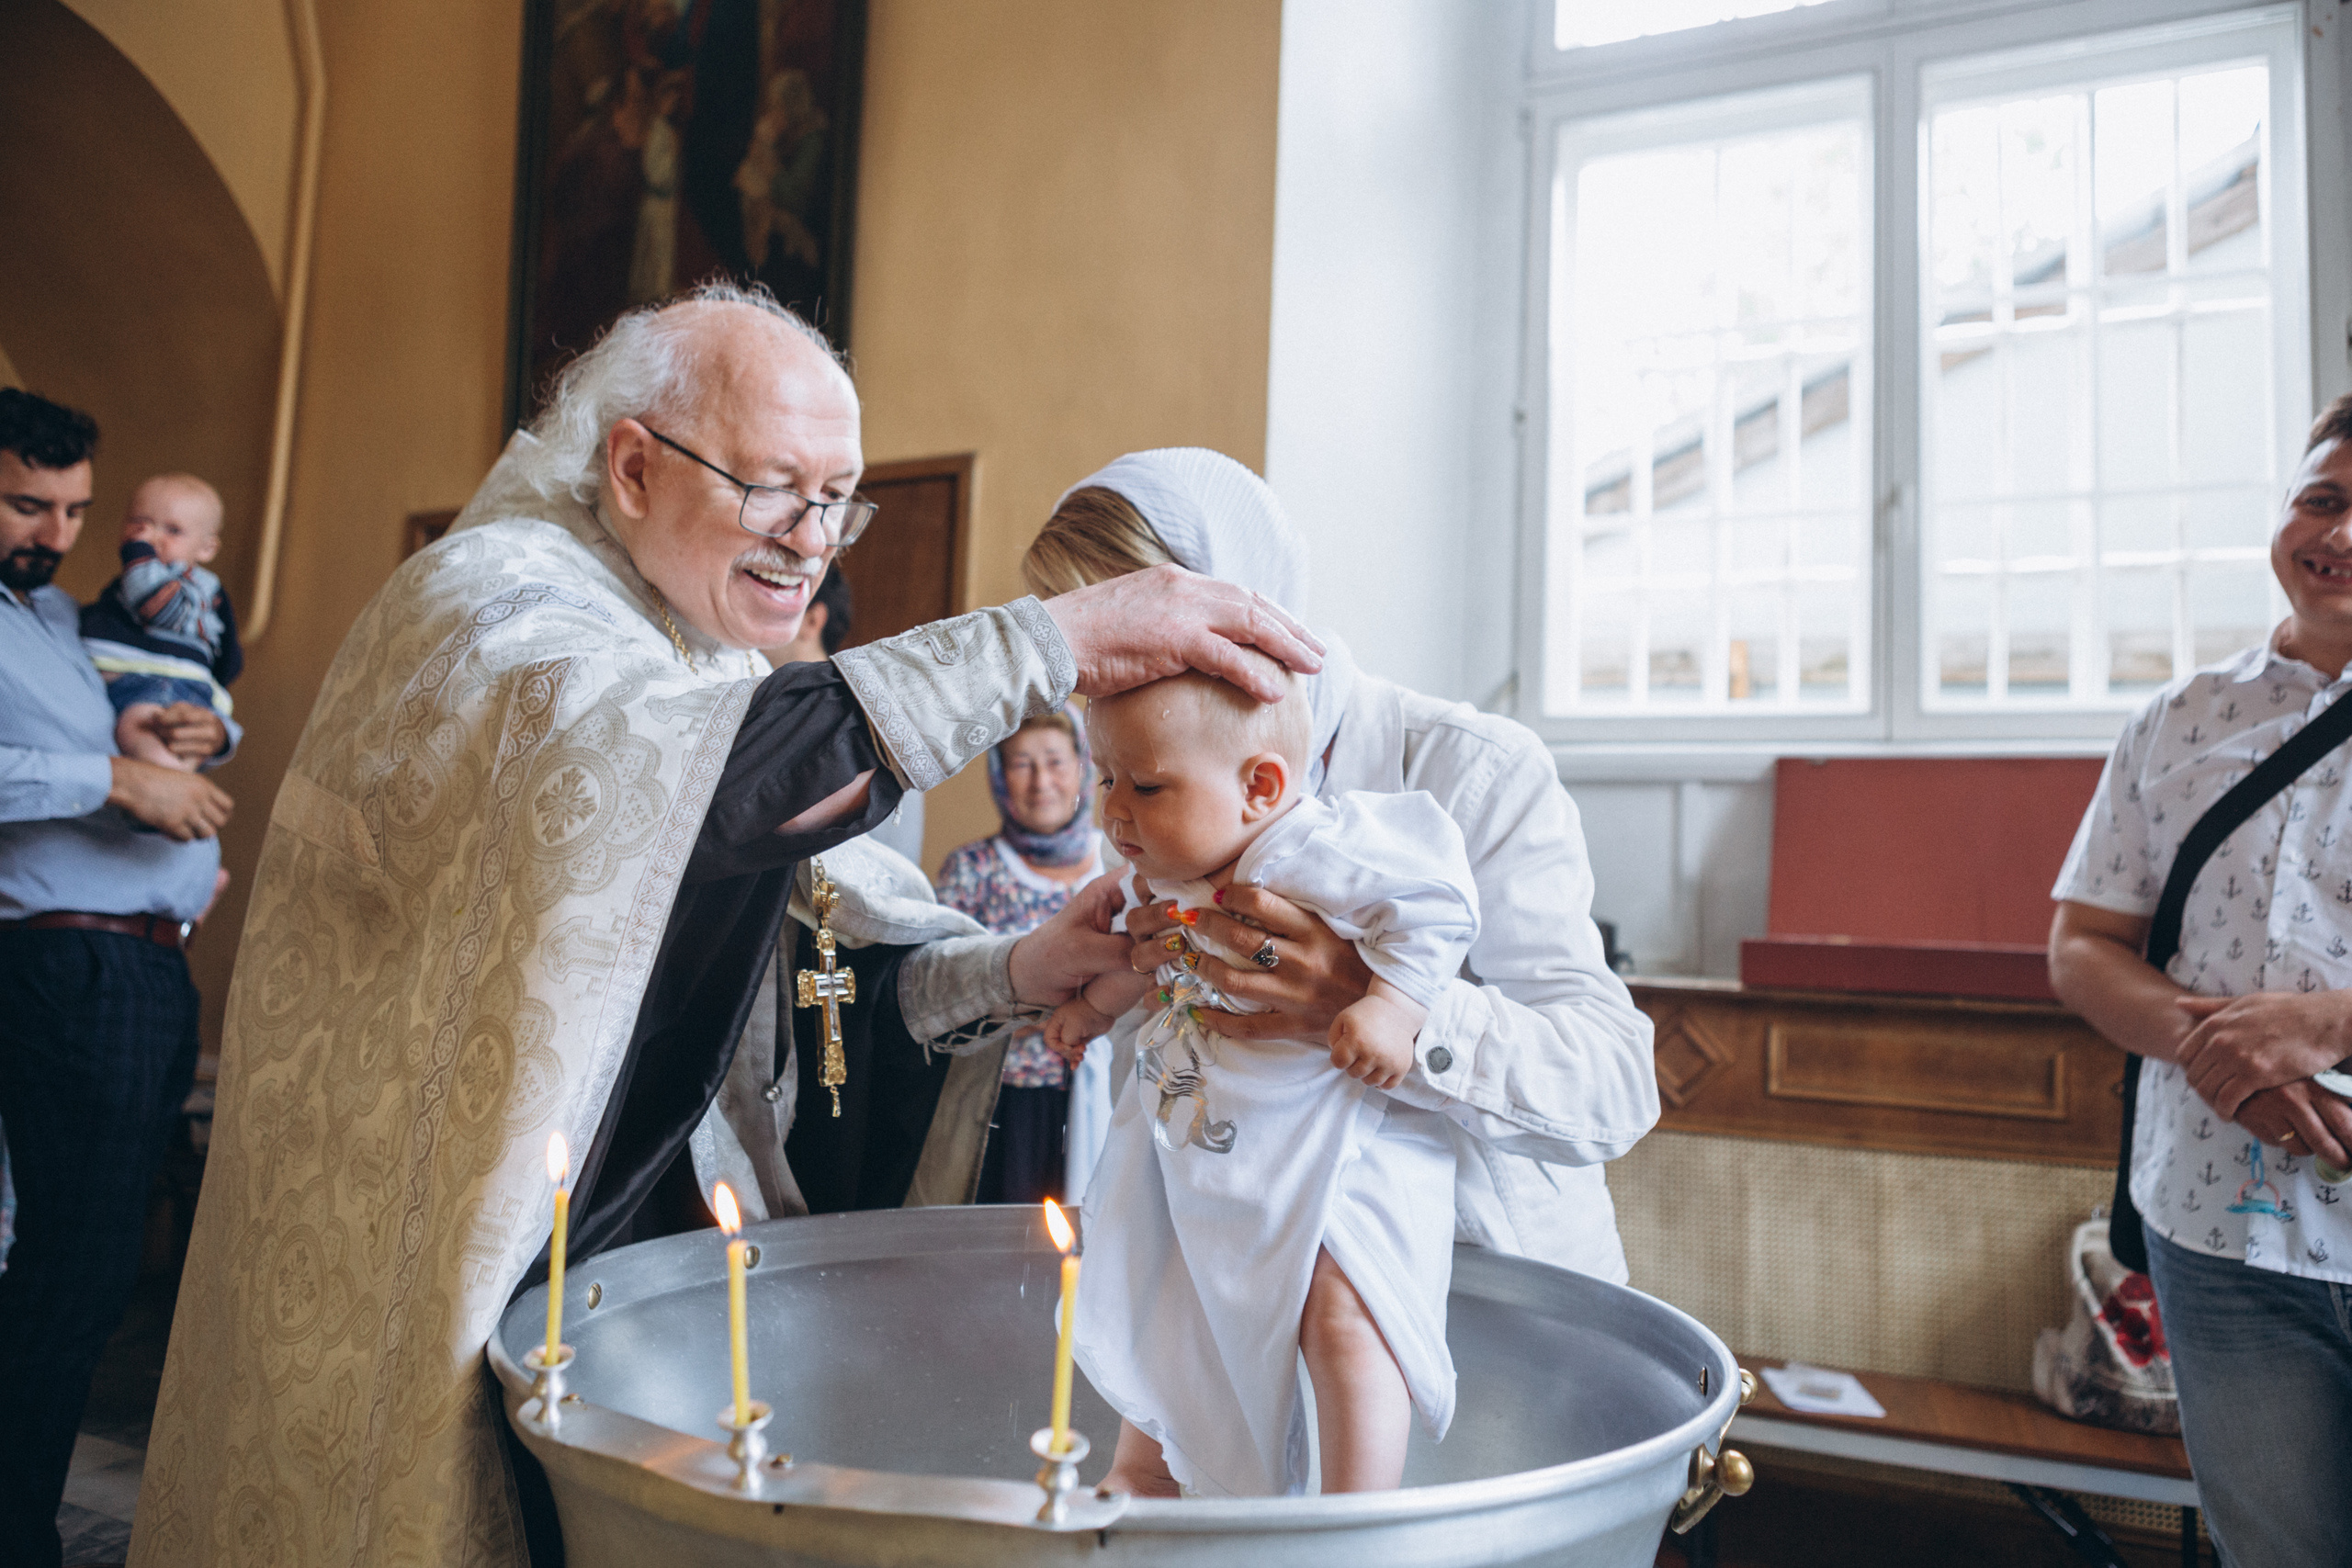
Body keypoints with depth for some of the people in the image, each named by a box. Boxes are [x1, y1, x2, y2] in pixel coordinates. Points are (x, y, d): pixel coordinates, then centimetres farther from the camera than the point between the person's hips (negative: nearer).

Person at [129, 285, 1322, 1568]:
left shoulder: (723, 659, 10)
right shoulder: (492, 605, -15)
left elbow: (849, 960, 3)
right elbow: (686, 775, -39)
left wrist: (1015, 971, -16)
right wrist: (1049, 643, -38)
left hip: (627, 1259, 7)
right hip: (430, 1301, -7)